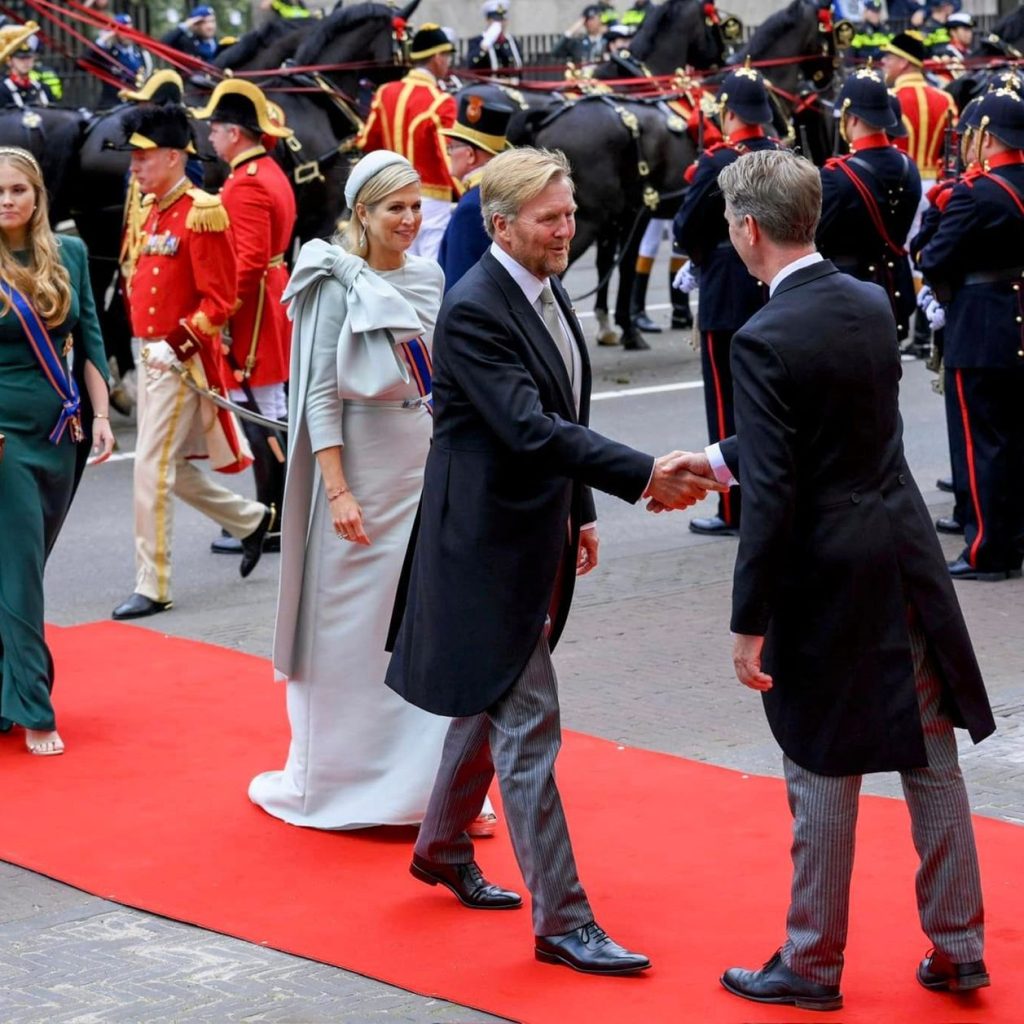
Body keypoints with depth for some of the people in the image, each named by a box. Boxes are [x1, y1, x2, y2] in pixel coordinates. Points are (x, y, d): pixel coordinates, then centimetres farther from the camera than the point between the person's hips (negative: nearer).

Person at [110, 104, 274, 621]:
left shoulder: (201, 214, -15)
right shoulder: (152, 210, 11)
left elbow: (219, 302, -17)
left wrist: (177, 344, -22)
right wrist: (145, 342, 11)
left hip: (183, 360, -9)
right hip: (152, 356, 9)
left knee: (152, 468, -8)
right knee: (172, 467, 16)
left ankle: (152, 587, -1)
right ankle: (253, 520, 35)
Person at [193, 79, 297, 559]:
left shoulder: (246, 185, -19)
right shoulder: (272, 172, 12)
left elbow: (248, 263, -26)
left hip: (252, 316, -10)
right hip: (270, 306, 10)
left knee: (261, 416, -5)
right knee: (270, 415, 15)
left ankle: (272, 525, -1)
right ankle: (276, 514, 21)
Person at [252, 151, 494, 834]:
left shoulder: (429, 278, 7)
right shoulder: (339, 287, -9)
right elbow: (321, 394, -12)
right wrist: (337, 491, -17)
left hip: (429, 464, 5)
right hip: (363, 467, -5)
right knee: (351, 627, 3)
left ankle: (431, 779, 11)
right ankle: (328, 774, 17)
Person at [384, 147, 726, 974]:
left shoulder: (548, 290, 8)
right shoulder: (474, 312, -22)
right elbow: (530, 428, -31)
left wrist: (581, 512, 19)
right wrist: (644, 476, -37)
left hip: (534, 536, 10)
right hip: (491, 542, -9)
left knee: (491, 701, 22)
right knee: (529, 730, -7)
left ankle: (443, 848, 41)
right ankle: (562, 922, -4)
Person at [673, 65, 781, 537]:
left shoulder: (716, 162, -15)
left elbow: (685, 230, -11)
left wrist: (703, 256, 8)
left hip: (728, 295, -6)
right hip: (778, 289, 6)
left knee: (728, 403, 1)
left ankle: (734, 510, 3)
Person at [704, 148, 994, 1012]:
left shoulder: (766, 340, -19)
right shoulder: (873, 304, 4)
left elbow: (773, 493, -20)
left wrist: (750, 623, -14)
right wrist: (718, 459, 25)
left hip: (827, 581, -6)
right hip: (908, 556, 7)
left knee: (824, 778, 6)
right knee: (932, 759, 14)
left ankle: (812, 965, 18)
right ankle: (958, 948, 23)